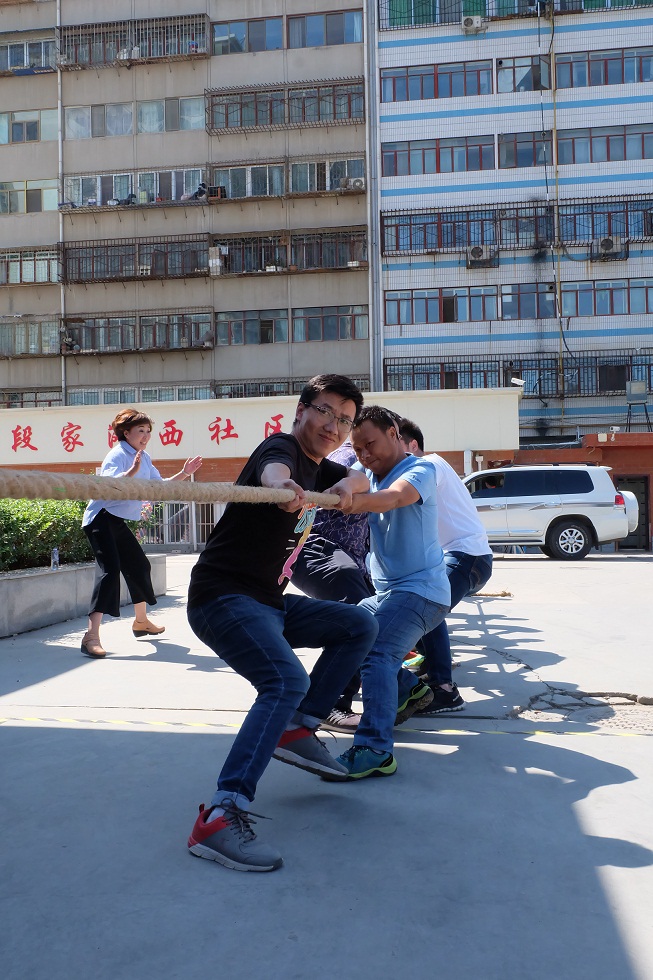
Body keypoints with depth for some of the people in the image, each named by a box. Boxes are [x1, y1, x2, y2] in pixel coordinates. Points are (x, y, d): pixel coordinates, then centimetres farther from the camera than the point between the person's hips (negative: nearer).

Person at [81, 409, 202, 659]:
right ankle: (91, 636, -28)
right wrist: (132, 471, -46)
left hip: (118, 522, 10)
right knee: (110, 570, -23)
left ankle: (141, 621, 38)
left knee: (139, 566, 18)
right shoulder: (117, 455, -16)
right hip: (101, 519, -10)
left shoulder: (144, 459, 10)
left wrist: (184, 474, 7)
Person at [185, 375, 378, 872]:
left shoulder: (319, 467, 13)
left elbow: (360, 479, 24)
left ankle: (297, 730, 7)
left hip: (270, 602, 9)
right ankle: (221, 818, -32)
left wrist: (349, 483, -2)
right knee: (287, 681, -29)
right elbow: (273, 467, -37)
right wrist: (281, 484, -64)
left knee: (360, 625, 9)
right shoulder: (283, 446, -14)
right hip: (223, 596, -9)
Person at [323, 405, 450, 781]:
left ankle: (374, 751, -33)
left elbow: (393, 497, -35)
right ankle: (410, 689, 29)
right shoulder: (368, 475, 13)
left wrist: (356, 500, -56)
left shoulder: (420, 471, -14)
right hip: (387, 592, 9)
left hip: (421, 590, -9)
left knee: (377, 654, -27)